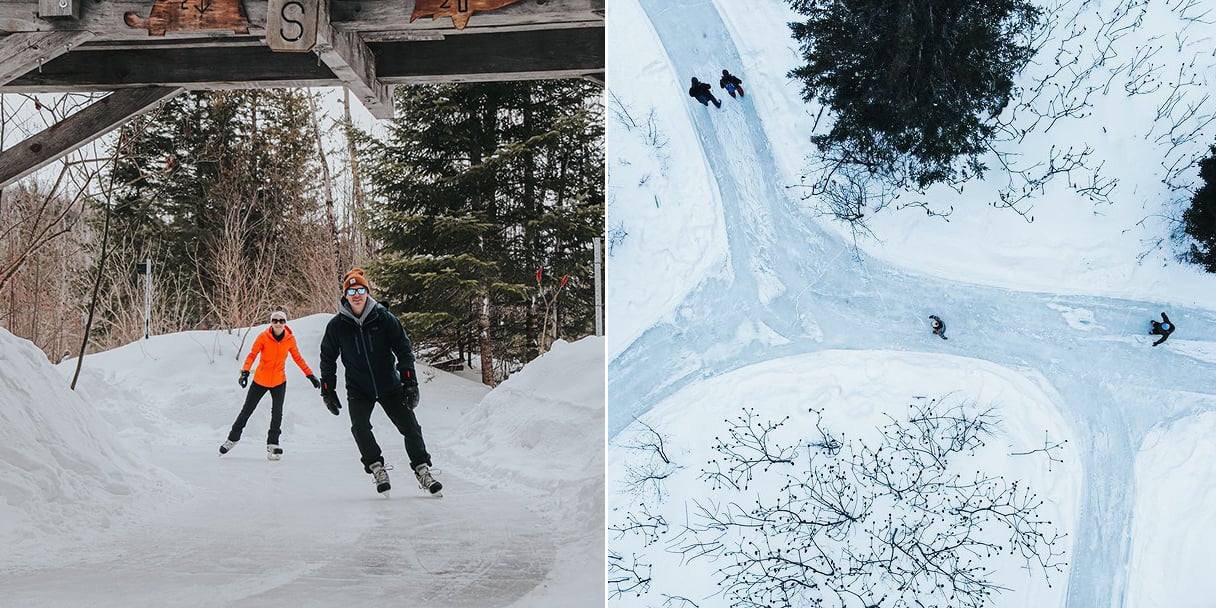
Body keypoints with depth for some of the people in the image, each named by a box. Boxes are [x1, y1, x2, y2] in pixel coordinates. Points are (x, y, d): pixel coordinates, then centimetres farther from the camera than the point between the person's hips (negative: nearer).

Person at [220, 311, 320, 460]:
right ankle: (233, 438, 26)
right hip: (260, 380, -1)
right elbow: (252, 355, -18)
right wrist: (245, 372, -33)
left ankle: (272, 444, 3)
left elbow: (298, 358, 4)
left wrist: (310, 376, 4)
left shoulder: (290, 339, -6)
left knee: (277, 412, -9)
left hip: (279, 381, 1)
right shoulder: (263, 337, -14)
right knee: (247, 410, 8)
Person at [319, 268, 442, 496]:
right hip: (358, 390, 0)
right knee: (360, 427, -22)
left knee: (410, 427, -4)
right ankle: (376, 468, -7)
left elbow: (403, 349, -3)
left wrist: (410, 382, -9)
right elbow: (327, 358, 7)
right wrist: (327, 390, 4)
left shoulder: (383, 318, -7)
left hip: (389, 385, 0)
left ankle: (422, 471, 9)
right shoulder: (337, 325, -4)